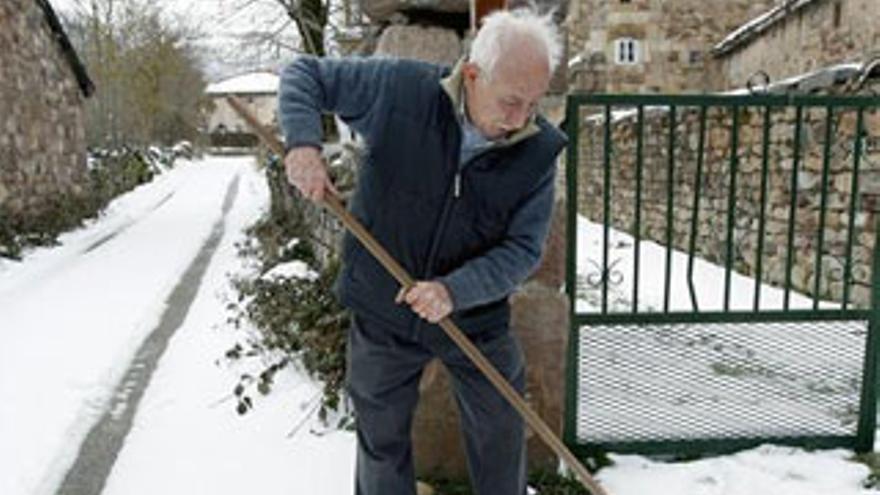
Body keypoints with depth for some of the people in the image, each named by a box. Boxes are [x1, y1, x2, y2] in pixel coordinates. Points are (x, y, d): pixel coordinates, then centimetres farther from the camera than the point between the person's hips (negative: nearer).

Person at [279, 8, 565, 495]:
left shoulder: (538, 151, -15)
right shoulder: (400, 88, -19)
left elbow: (523, 248, -14)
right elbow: (305, 73, -7)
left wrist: (455, 290, -29)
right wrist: (303, 142, -26)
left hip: (475, 317, 1)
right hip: (381, 313, 0)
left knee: (500, 436, 18)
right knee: (382, 439, 18)